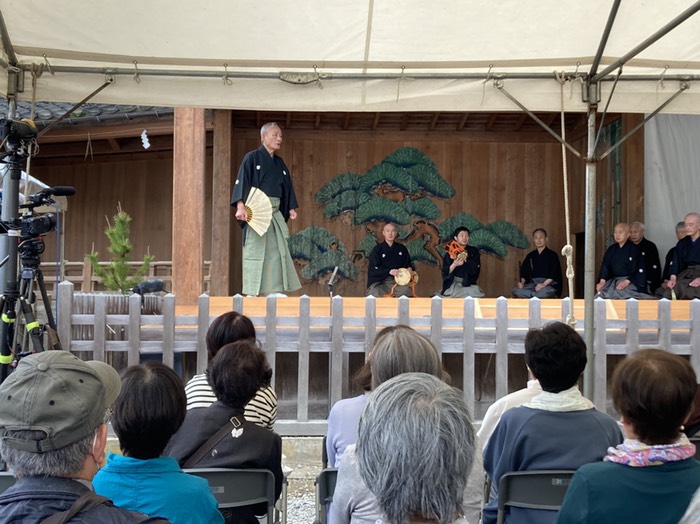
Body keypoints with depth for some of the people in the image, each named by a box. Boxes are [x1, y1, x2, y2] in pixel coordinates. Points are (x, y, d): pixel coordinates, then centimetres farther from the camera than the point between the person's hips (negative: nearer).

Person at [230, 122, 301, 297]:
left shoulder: (280, 163, 17)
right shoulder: (252, 158, -2)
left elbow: (287, 187, 20)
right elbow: (241, 181, -11)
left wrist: (291, 208, 8)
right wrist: (240, 206, -23)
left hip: (276, 213, 6)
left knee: (277, 250, 3)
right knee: (255, 249, -5)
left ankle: (274, 290, 8)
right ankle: (252, 292, 0)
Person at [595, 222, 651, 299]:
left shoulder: (634, 249, -2)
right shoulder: (611, 249, 13)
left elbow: (638, 270, -7)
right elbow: (605, 266, 3)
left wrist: (627, 282, -20)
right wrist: (602, 281, -14)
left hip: (630, 281, -4)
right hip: (613, 280, 4)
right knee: (602, 292, -23)